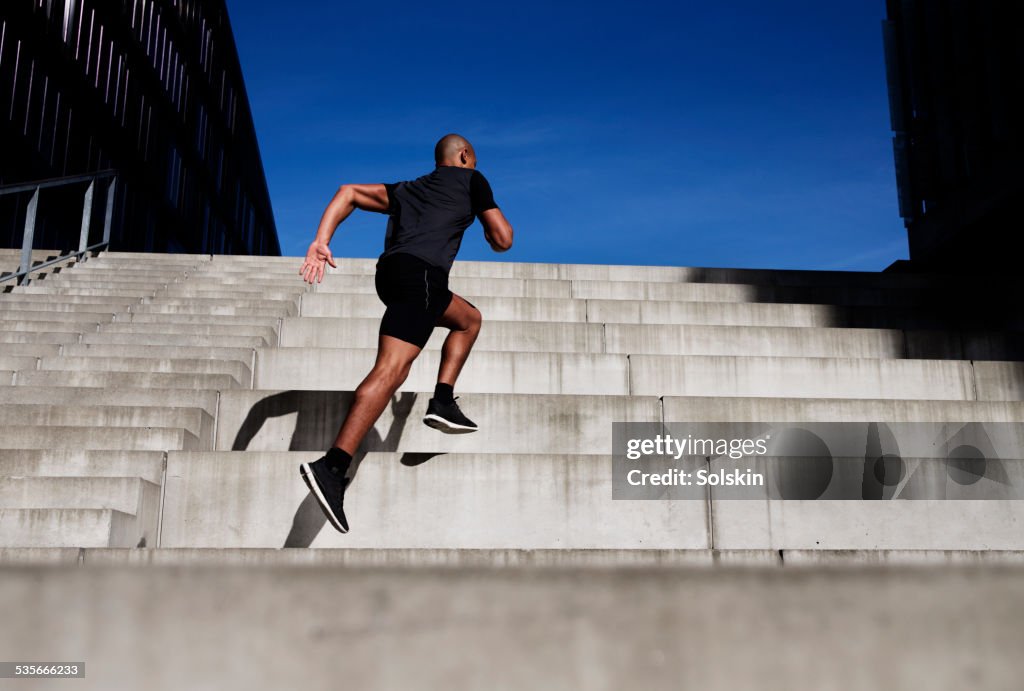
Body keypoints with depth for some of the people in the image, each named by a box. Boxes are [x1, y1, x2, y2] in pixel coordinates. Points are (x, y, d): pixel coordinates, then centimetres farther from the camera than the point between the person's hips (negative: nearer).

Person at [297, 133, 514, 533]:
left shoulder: (404, 190, 31)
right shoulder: (471, 180, 18)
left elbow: (348, 193, 18)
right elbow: (503, 241, 13)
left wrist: (321, 241, 6)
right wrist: (492, 229, 37)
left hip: (392, 270, 7)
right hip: (421, 271, -7)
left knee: (469, 319, 28)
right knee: (391, 370, -19)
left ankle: (443, 402, 15)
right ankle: (332, 466, -31)